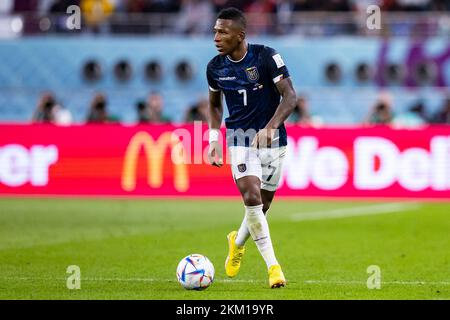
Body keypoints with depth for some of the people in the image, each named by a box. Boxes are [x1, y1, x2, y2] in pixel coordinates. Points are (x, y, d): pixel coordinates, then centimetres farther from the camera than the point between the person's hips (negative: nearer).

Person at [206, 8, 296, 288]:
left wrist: (270, 127, -30)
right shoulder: (215, 67, -2)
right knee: (251, 197, -20)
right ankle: (273, 265, -13)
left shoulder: (267, 57, -14)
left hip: (272, 138, -1)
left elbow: (290, 96, -16)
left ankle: (238, 242, 40)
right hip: (240, 137, 1)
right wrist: (214, 139, 3)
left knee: (263, 204, 8)